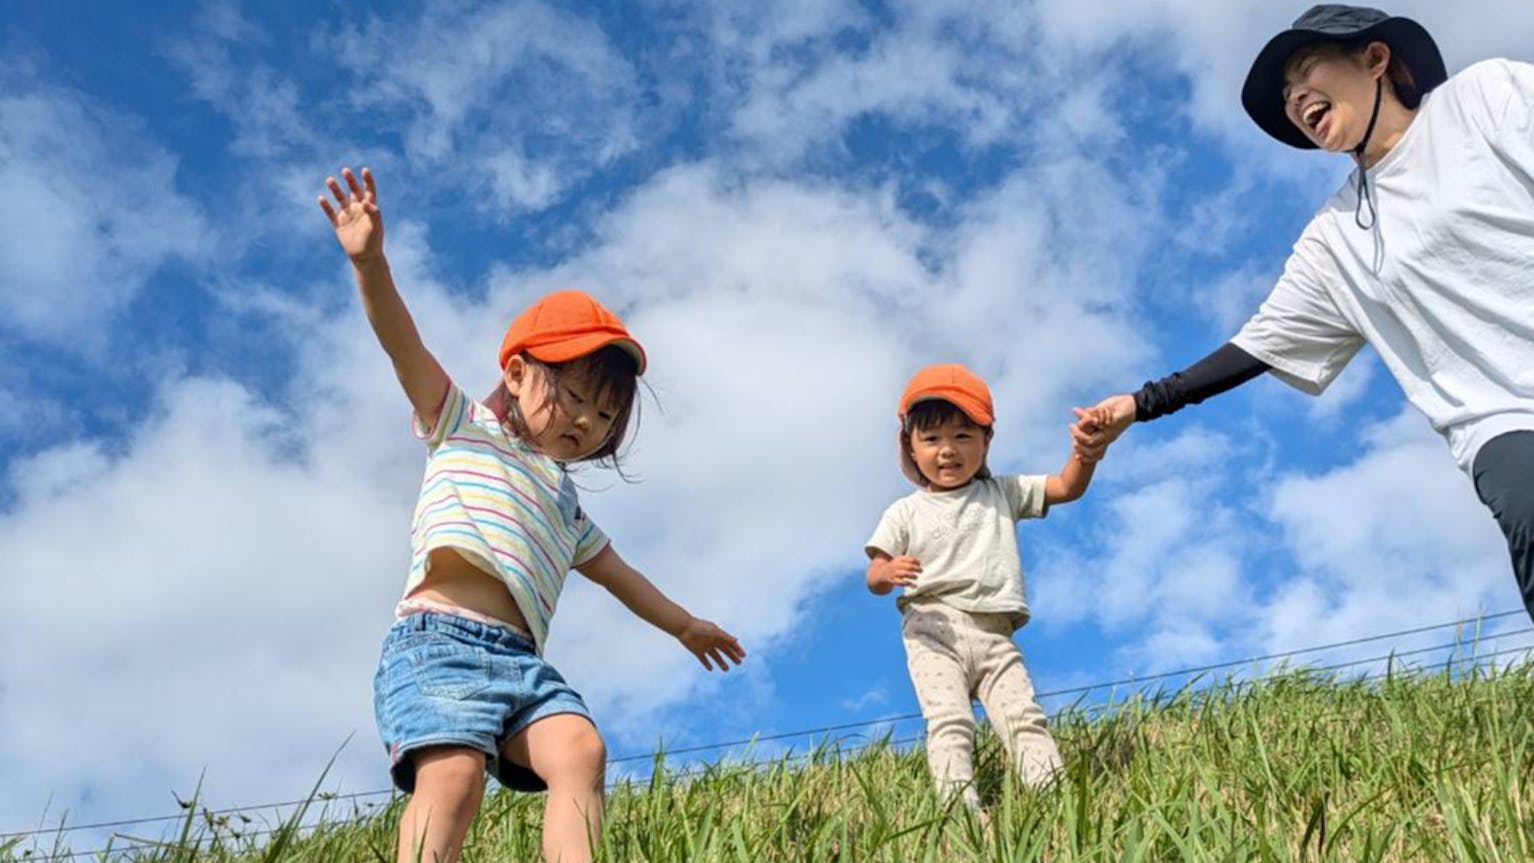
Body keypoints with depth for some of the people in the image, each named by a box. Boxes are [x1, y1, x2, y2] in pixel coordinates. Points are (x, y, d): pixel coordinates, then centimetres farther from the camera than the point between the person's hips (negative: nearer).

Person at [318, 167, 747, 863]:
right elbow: (404, 346, 2)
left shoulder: (564, 503, 34)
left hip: (520, 661, 6)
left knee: (579, 749, -21)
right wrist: (370, 261, -15)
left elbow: (616, 572, 47)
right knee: (454, 774, -29)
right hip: (437, 640, -5)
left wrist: (682, 624, 57)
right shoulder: (464, 427, 17)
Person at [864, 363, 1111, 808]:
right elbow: (875, 578, 5)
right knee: (949, 721, -19)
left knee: (1025, 717, -9)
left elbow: (1067, 487, 10)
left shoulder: (1002, 494, 16)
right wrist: (888, 572, -20)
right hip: (935, 631, -2)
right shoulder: (906, 512, 10)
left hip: (995, 636, 3)